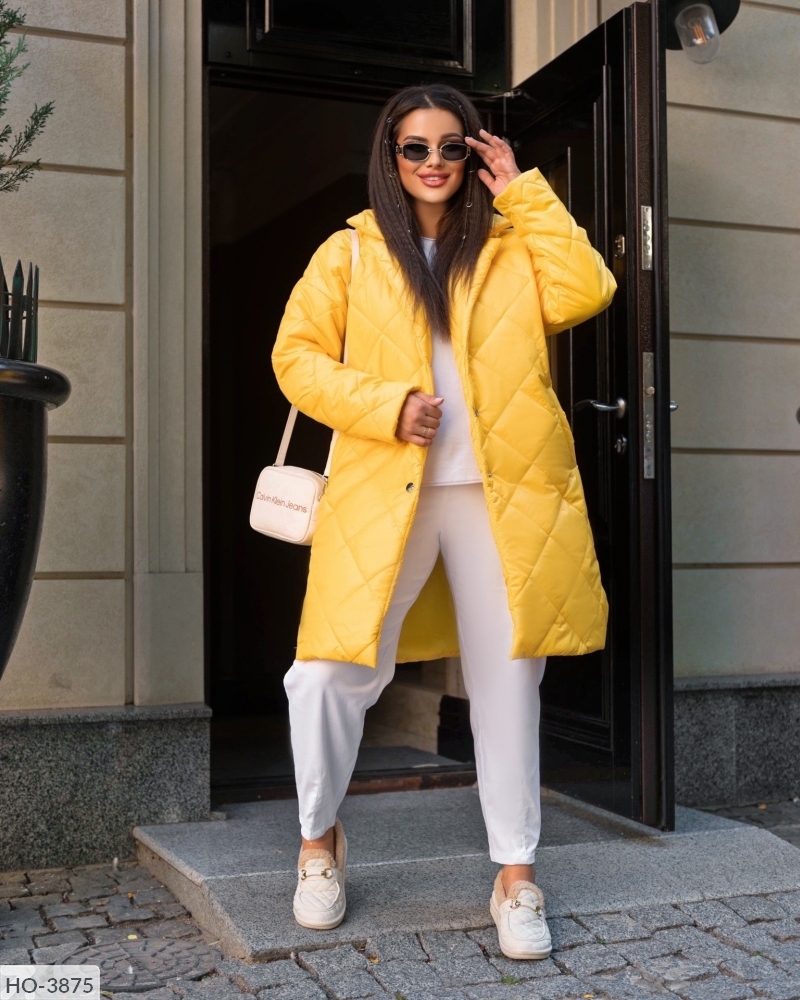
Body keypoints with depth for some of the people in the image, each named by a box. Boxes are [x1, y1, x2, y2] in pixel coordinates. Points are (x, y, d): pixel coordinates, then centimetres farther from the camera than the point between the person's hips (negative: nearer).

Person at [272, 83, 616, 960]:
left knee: (506, 679, 7)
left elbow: (583, 294, -4)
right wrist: (387, 407, -11)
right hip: (383, 490, -1)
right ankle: (319, 839, 19)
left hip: (502, 492, 2)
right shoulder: (348, 252, 9)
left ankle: (516, 874, 22)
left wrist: (525, 192, 0)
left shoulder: (511, 243, 13)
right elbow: (297, 356, 3)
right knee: (332, 671, -9)